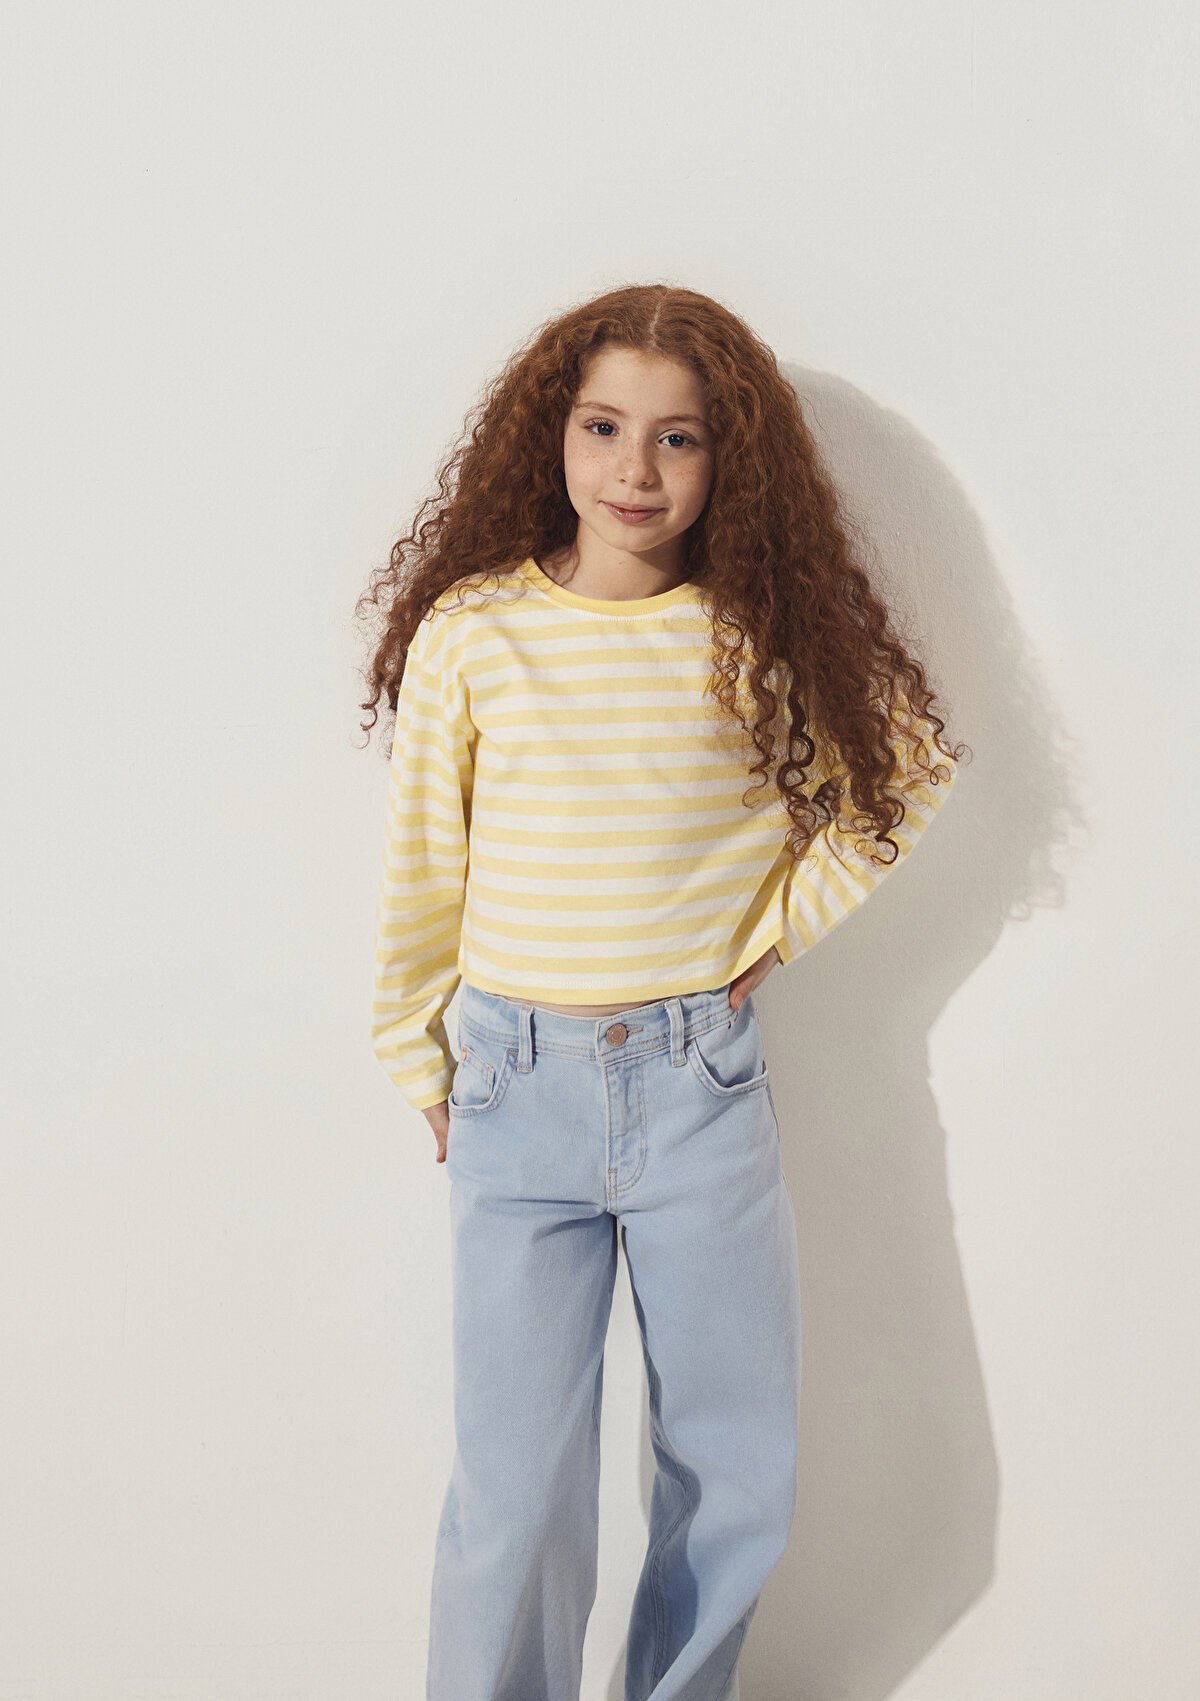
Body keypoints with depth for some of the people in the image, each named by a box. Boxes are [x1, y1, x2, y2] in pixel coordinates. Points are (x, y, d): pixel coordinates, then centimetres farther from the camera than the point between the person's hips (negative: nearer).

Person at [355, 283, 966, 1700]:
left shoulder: (764, 635, -2)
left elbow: (907, 771, 11)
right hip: (518, 1088, -1)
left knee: (739, 1474, 14)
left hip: (705, 1085, 2)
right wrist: (414, 1060, 9)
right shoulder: (468, 634, -6)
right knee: (516, 1493, 4)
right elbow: (422, 868, 3)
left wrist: (781, 923, 4)